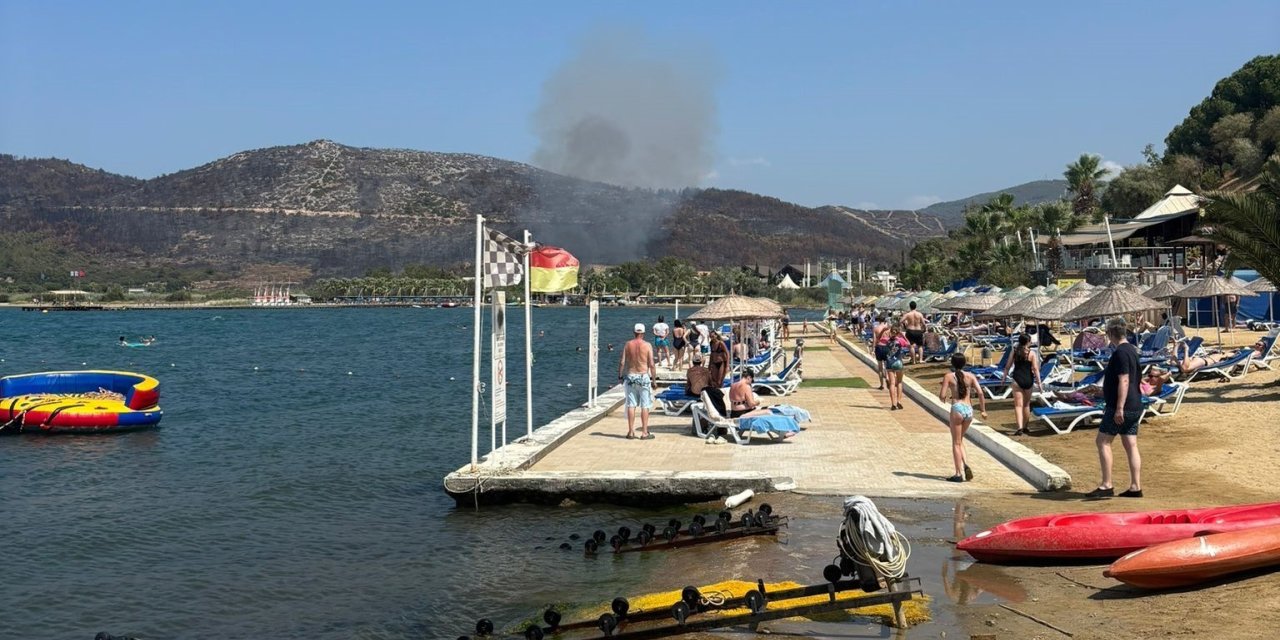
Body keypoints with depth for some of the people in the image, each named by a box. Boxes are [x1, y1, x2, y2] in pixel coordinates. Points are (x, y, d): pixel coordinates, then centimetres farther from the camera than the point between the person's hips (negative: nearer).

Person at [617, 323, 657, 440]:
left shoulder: (628, 345, 0)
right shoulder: (647, 345, -7)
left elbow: (622, 362, 0)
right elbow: (651, 365, -9)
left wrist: (620, 376, 10)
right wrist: (654, 379, -1)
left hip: (630, 377, 3)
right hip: (643, 377, -3)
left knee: (631, 405, 7)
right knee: (645, 406, 3)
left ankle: (631, 432, 9)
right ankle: (644, 433, 3)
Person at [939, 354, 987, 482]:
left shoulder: (948, 376, -1)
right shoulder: (970, 376, 7)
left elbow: (942, 396, -6)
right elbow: (980, 393, -1)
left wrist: (943, 398, 17)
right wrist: (983, 410, 7)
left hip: (957, 409, -4)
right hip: (969, 410, 4)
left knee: (956, 443, 6)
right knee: (960, 440, 23)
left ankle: (959, 474, 5)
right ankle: (964, 464, 2)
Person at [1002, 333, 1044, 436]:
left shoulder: (1015, 351, 1)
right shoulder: (1031, 353, -4)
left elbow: (1008, 366, 6)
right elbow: (1035, 369, -8)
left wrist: (1004, 376, 22)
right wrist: (1039, 382, -6)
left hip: (1017, 379, 0)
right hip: (1028, 380, 0)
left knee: (1018, 405, -3)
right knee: (1026, 404, 17)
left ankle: (1020, 428, -18)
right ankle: (1025, 427, 27)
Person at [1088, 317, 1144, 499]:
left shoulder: (1120, 353, -15)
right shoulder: (1132, 350, 15)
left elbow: (1124, 380, -22)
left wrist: (1119, 408, -24)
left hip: (1121, 407, -9)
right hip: (1134, 407, 9)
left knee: (1103, 441, -4)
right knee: (1131, 445, 9)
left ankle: (1106, 485, -6)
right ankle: (1135, 487, 9)